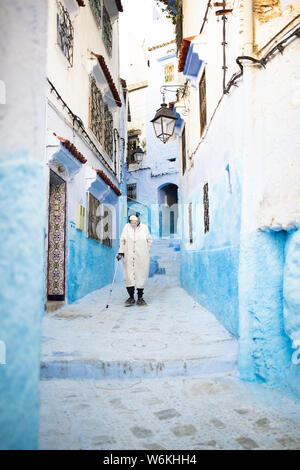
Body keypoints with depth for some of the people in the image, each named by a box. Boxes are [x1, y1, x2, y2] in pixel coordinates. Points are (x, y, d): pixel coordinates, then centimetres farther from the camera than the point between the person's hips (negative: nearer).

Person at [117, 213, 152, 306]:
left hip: (141, 258, 0)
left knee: (141, 276, 2)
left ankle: (140, 298, 14)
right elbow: (122, 241, 8)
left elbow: (149, 240, 12)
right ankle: (131, 298, 10)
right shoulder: (127, 227, 3)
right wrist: (120, 252, 0)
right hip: (129, 257, 1)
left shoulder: (144, 227, 1)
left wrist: (145, 252, 8)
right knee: (128, 276, -3)